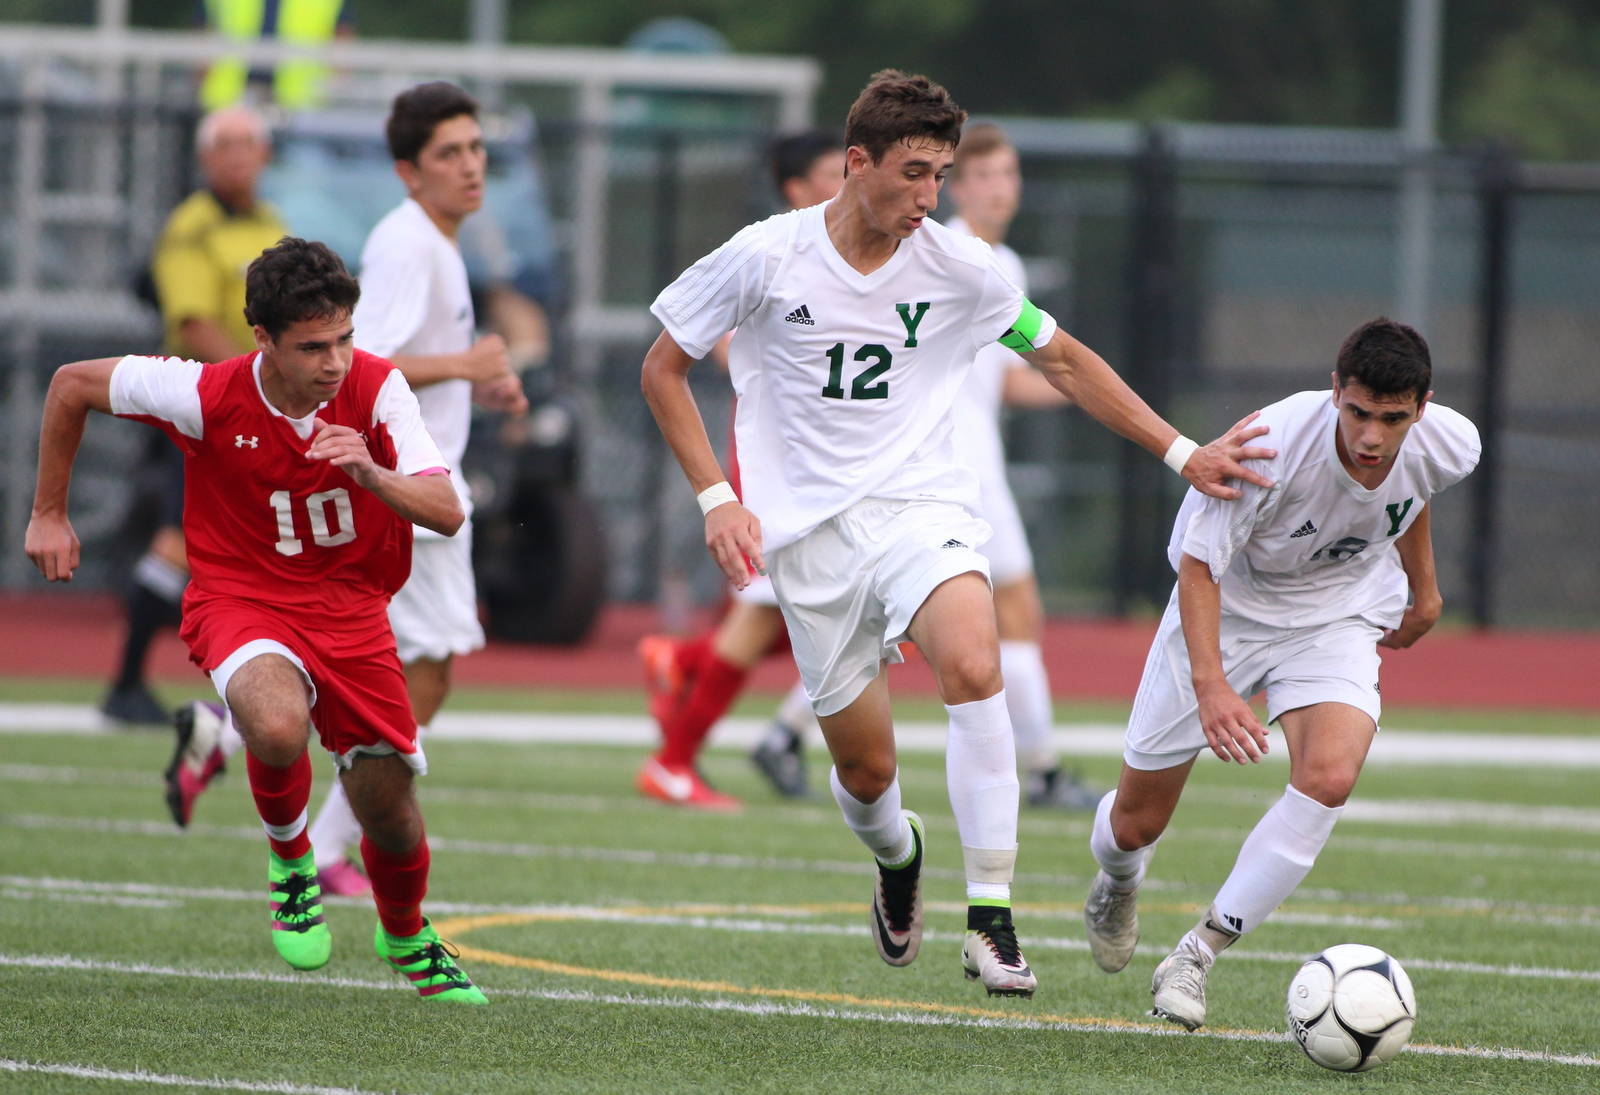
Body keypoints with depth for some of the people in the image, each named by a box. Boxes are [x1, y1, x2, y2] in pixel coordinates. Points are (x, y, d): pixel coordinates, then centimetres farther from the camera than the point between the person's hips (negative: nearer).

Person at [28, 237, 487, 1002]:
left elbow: (446, 513, -22)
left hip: (349, 604, 2)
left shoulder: (376, 387, -17)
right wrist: (49, 514, 4)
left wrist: (370, 474, -42)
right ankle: (289, 858, -2)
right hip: (241, 595, -2)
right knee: (278, 726, -36)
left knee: (389, 808, 3)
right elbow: (73, 384, -4)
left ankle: (405, 935, 38)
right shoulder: (208, 396, -20)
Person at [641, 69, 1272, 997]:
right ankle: (898, 856, 43)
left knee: (974, 667, -31)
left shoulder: (960, 268, -3)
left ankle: (992, 920, -27)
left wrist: (1181, 452, 6)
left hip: (923, 507, 0)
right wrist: (716, 498, -5)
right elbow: (664, 370, 5)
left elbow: (1064, 361, 11)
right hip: (812, 531, 0)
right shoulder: (766, 258, -7)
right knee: (866, 768, 3)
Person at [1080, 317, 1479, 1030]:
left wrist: (1422, 587, 22)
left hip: (1337, 617, 2)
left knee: (1330, 777, -27)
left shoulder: (1450, 447, -20)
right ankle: (1117, 884, 47)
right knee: (1137, 823, 6)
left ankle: (1197, 955, -16)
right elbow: (1198, 565, -28)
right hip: (1226, 606, -2)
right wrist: (1210, 685, -41)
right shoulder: (1272, 444, -35)